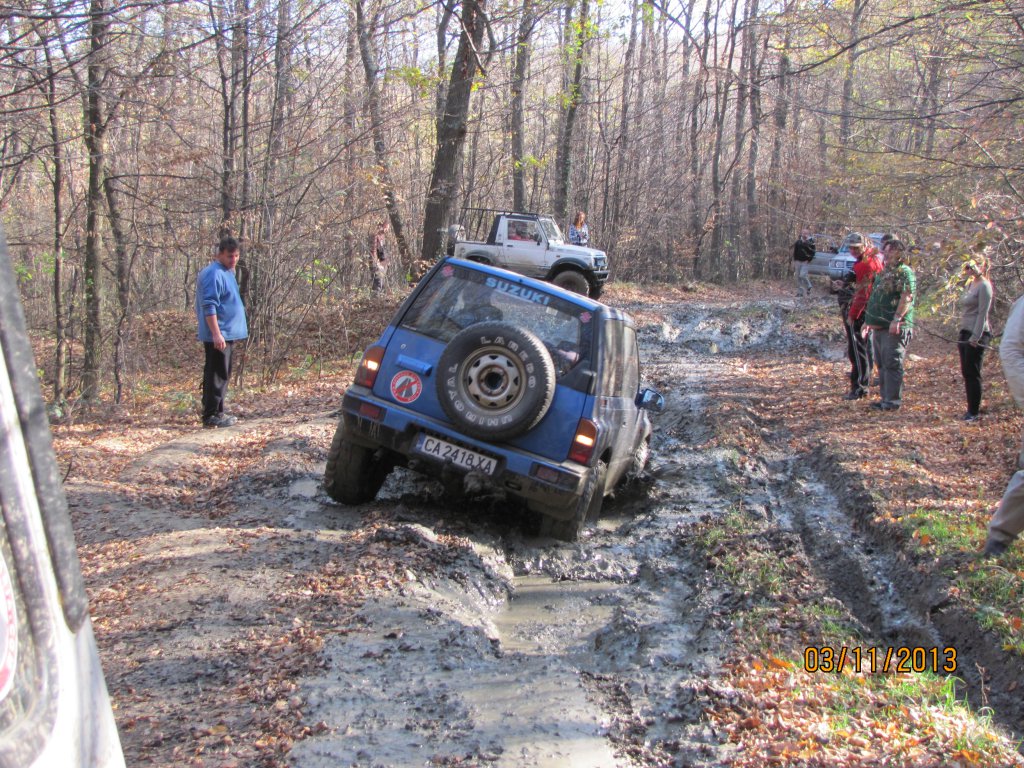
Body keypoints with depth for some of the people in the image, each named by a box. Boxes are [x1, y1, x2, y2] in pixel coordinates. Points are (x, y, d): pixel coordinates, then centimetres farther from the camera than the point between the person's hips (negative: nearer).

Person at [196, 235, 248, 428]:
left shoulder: (227, 273, 17)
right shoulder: (214, 274, -15)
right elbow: (209, 307, -22)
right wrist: (216, 334, -27)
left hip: (227, 333, 10)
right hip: (218, 335, -10)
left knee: (222, 375, 14)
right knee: (216, 375, -7)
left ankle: (217, 412, 22)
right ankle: (211, 415, -4)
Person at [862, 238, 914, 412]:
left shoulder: (905, 272, -9)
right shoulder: (884, 273, 21)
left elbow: (906, 297, -19)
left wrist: (897, 319, -28)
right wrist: (868, 321, 26)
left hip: (895, 328, -10)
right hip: (879, 327, 10)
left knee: (892, 364, -7)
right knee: (882, 365, 12)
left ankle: (893, 401, -4)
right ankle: (886, 398, 19)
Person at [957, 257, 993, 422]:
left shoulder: (984, 286, -11)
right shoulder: (970, 285, 15)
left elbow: (982, 314, -16)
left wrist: (975, 337, -20)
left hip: (977, 335, -9)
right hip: (965, 333, 9)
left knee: (973, 373, -6)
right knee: (966, 373, 9)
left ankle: (974, 412, -1)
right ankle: (972, 409, 16)